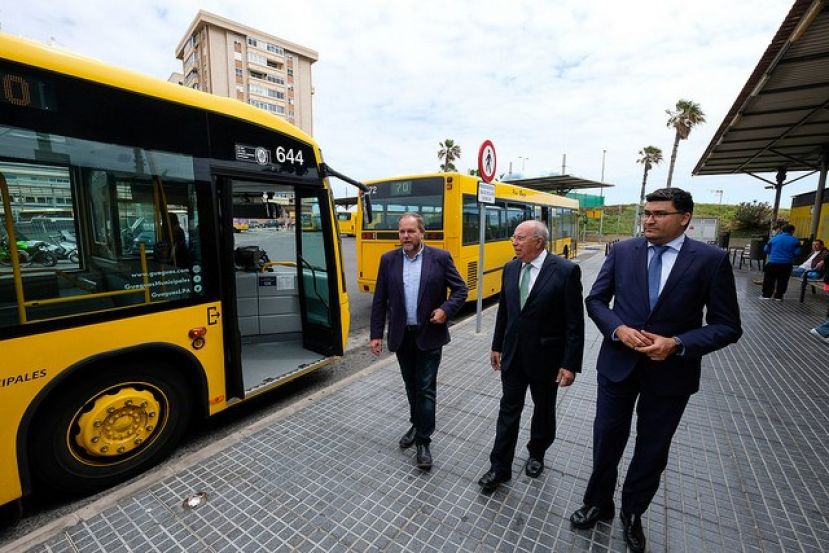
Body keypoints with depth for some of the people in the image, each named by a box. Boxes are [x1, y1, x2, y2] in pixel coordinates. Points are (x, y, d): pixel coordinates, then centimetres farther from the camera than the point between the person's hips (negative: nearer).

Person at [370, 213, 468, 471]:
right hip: (401, 336, 3)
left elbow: (461, 289, -1)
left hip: (429, 335, -3)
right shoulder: (388, 260, 0)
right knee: (411, 386, 19)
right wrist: (376, 334, -1)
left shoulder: (440, 257, -7)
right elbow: (379, 300, 1)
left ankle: (424, 441, 18)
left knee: (426, 389, 3)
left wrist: (446, 310, -17)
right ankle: (417, 425, 40)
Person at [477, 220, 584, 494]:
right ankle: (500, 467, 23)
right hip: (513, 354, 4)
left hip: (546, 356, -3)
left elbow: (575, 323, -14)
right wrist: (497, 346, 11)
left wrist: (570, 364, -15)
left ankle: (536, 453, 44)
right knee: (508, 410, 10)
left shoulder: (566, 271, -16)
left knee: (544, 409, 19)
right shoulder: (510, 268, 0)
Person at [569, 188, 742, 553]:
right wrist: (618, 329, -17)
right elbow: (595, 299, 1)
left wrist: (677, 344, -21)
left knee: (652, 451, 18)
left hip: (670, 372, 0)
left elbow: (727, 326, -6)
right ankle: (598, 503, 41)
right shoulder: (622, 251, -3)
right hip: (618, 364, 1)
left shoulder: (711, 260, -8)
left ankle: (632, 514, 44)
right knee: (606, 441, 15)